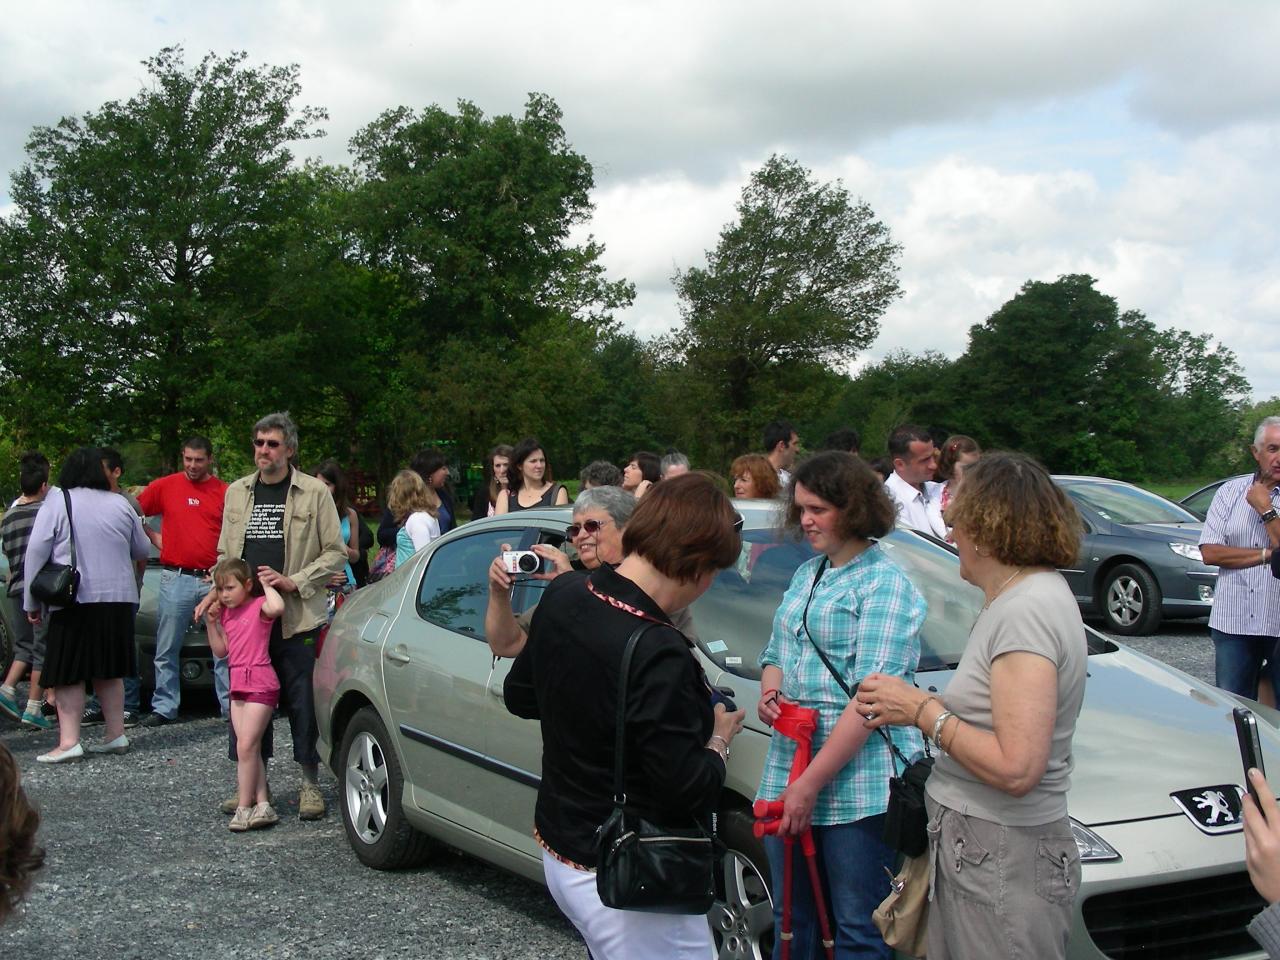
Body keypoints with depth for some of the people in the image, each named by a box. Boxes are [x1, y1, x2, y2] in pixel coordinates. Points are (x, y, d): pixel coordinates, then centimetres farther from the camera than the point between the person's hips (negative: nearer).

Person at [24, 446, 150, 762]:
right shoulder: (121, 505, 8)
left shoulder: (56, 503, -5)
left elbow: (35, 553, -7)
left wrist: (31, 602, 0)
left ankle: (69, 741, -7)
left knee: (67, 674, -1)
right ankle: (116, 735, 14)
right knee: (108, 671, 14)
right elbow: (142, 550, 17)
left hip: (73, 602, -4)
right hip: (118, 600, 4)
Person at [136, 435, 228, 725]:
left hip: (215, 580, 0)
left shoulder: (225, 492, 4)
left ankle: (231, 705, 9)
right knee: (167, 650, 4)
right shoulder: (165, 486, 5)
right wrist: (154, 538, 3)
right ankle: (164, 708, 13)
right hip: (176, 580, 0)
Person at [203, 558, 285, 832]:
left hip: (260, 683, -8)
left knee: (246, 746, -9)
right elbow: (221, 650, 16)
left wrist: (267, 584, -16)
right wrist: (211, 623, 3)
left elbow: (277, 607, -33)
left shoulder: (259, 605, -8)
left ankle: (244, 807, -3)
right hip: (238, 684, 8)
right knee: (250, 748, 6)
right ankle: (262, 804, 9)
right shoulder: (225, 613, 14)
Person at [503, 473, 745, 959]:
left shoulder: (562, 595, -3)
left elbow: (519, 695, 12)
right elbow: (686, 789, -22)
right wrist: (718, 740, -4)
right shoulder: (659, 655, -28)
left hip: (559, 850, 9)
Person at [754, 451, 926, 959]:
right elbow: (776, 652, 26)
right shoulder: (806, 574, 15)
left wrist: (810, 783, -19)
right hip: (786, 771, 8)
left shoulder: (885, 584, -10)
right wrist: (768, 696, 1)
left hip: (858, 786, -7)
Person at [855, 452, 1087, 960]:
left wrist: (922, 710, -16)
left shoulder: (1027, 609, -20)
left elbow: (1015, 768, -26)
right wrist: (918, 707, 3)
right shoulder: (1028, 596, 11)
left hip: (1002, 863, -9)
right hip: (972, 844, 9)